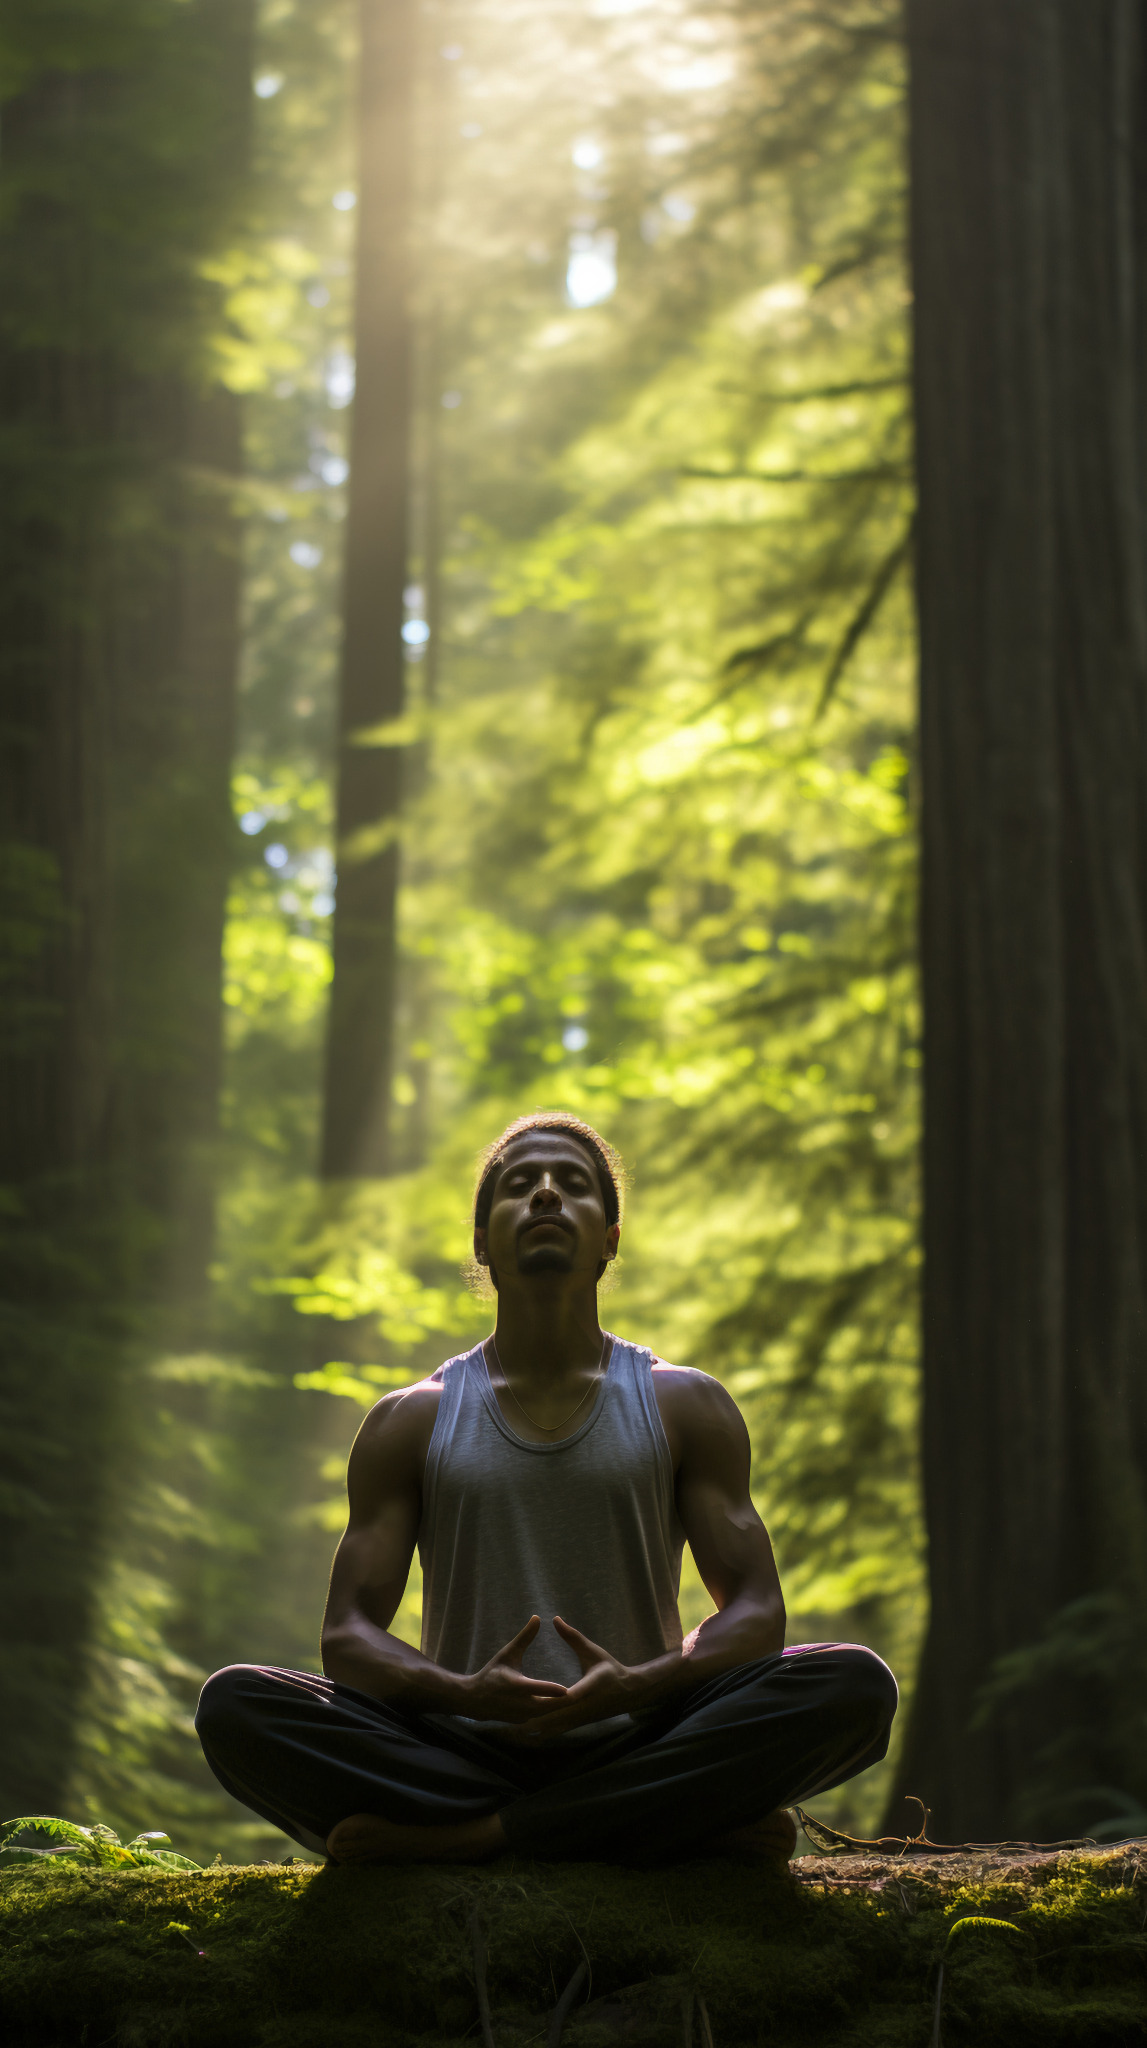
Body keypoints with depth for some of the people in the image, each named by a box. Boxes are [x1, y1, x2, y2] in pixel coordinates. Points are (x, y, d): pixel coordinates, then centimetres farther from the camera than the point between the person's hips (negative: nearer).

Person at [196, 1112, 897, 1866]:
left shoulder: (687, 1407, 11)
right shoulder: (410, 1424, 12)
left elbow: (756, 1612, 4)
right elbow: (349, 1633, 4)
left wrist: (637, 1686, -19)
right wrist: (461, 1692, -19)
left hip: (636, 1744, 0)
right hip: (464, 1758, 0)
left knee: (857, 1685, -28)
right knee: (234, 1704, -27)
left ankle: (464, 1836, -29)